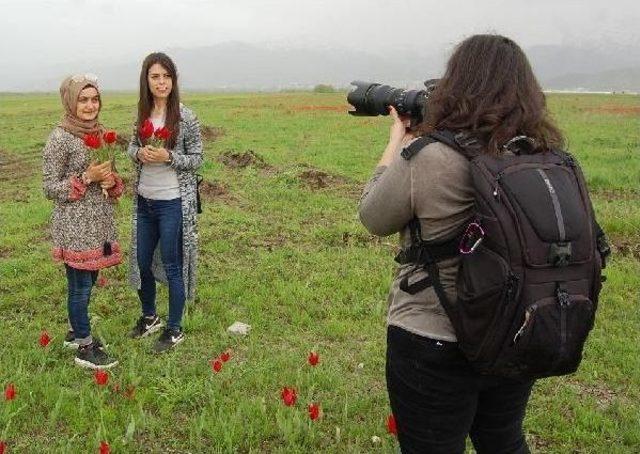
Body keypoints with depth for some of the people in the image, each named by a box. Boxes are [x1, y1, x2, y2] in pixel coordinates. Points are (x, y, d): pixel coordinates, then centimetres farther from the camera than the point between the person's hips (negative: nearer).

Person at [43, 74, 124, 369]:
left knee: (88, 280, 17)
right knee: (81, 284, 2)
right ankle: (84, 348, 14)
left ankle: (76, 331, 35)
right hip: (74, 225, -7)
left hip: (99, 221, 7)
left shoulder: (101, 133, 7)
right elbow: (50, 188, -12)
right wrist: (86, 178, -21)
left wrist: (112, 181, -5)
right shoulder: (60, 138, -13)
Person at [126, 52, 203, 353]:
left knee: (172, 266, 5)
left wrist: (168, 156, -23)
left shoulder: (185, 117, -11)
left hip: (173, 203, -6)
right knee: (142, 262, 17)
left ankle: (175, 329, 21)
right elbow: (132, 147, 13)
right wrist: (139, 153, -10)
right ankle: (149, 317, 39)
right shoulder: (143, 114, 3)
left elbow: (196, 158, -6)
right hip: (145, 201, 6)